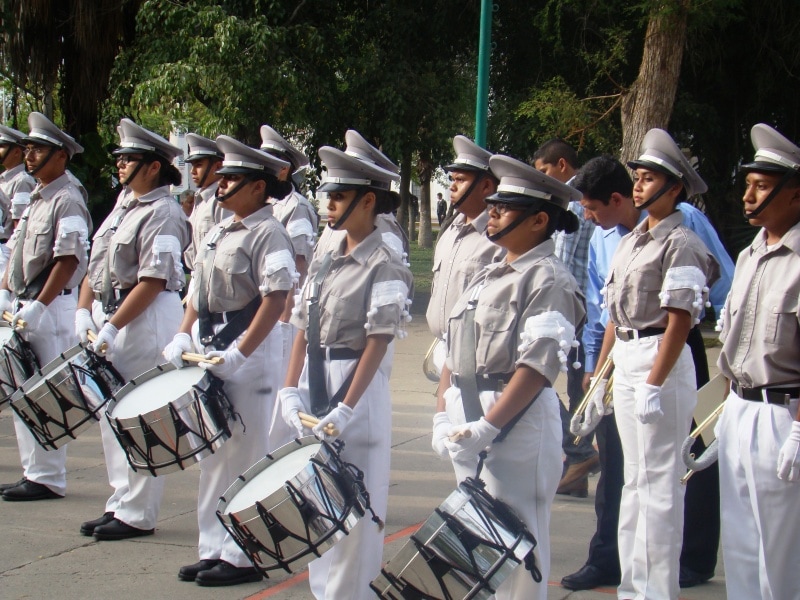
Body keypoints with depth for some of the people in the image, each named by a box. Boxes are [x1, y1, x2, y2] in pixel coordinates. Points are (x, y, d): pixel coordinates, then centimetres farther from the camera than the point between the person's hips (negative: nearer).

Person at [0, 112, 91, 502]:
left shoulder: (68, 201, -12)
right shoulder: (34, 199, 17)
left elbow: (68, 261, -19)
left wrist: (37, 307, -21)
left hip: (51, 309, -9)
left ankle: (48, 479, 1)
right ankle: (34, 471, 21)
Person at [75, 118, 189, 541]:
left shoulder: (163, 214, -13)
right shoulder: (123, 203, 14)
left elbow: (153, 281, -19)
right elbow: (96, 265, 16)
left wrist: (112, 328, -20)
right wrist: (84, 311, 3)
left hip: (147, 321, -9)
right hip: (110, 314, 9)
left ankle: (138, 514, 4)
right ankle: (121, 502, 22)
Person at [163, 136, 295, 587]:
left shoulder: (269, 234, -13)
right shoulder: (219, 233, 15)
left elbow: (275, 300, -20)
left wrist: (238, 354, -24)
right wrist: (183, 337, 6)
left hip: (249, 354, -9)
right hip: (209, 354, 9)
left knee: (244, 458, -2)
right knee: (213, 456, 14)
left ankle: (245, 557, 7)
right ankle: (215, 548, 23)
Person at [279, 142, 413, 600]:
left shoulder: (384, 265, -10)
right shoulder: (325, 262, 11)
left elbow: (378, 342, -15)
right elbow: (304, 331, 11)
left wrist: (345, 409, -20)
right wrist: (291, 391, -1)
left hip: (359, 388, -7)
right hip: (315, 384, 7)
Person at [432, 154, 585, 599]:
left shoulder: (548, 279, -10)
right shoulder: (490, 275, 17)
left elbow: (538, 366, -19)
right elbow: (455, 351, 18)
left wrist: (487, 427, -23)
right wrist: (444, 415, 6)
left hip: (518, 422, -9)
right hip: (468, 421, 9)